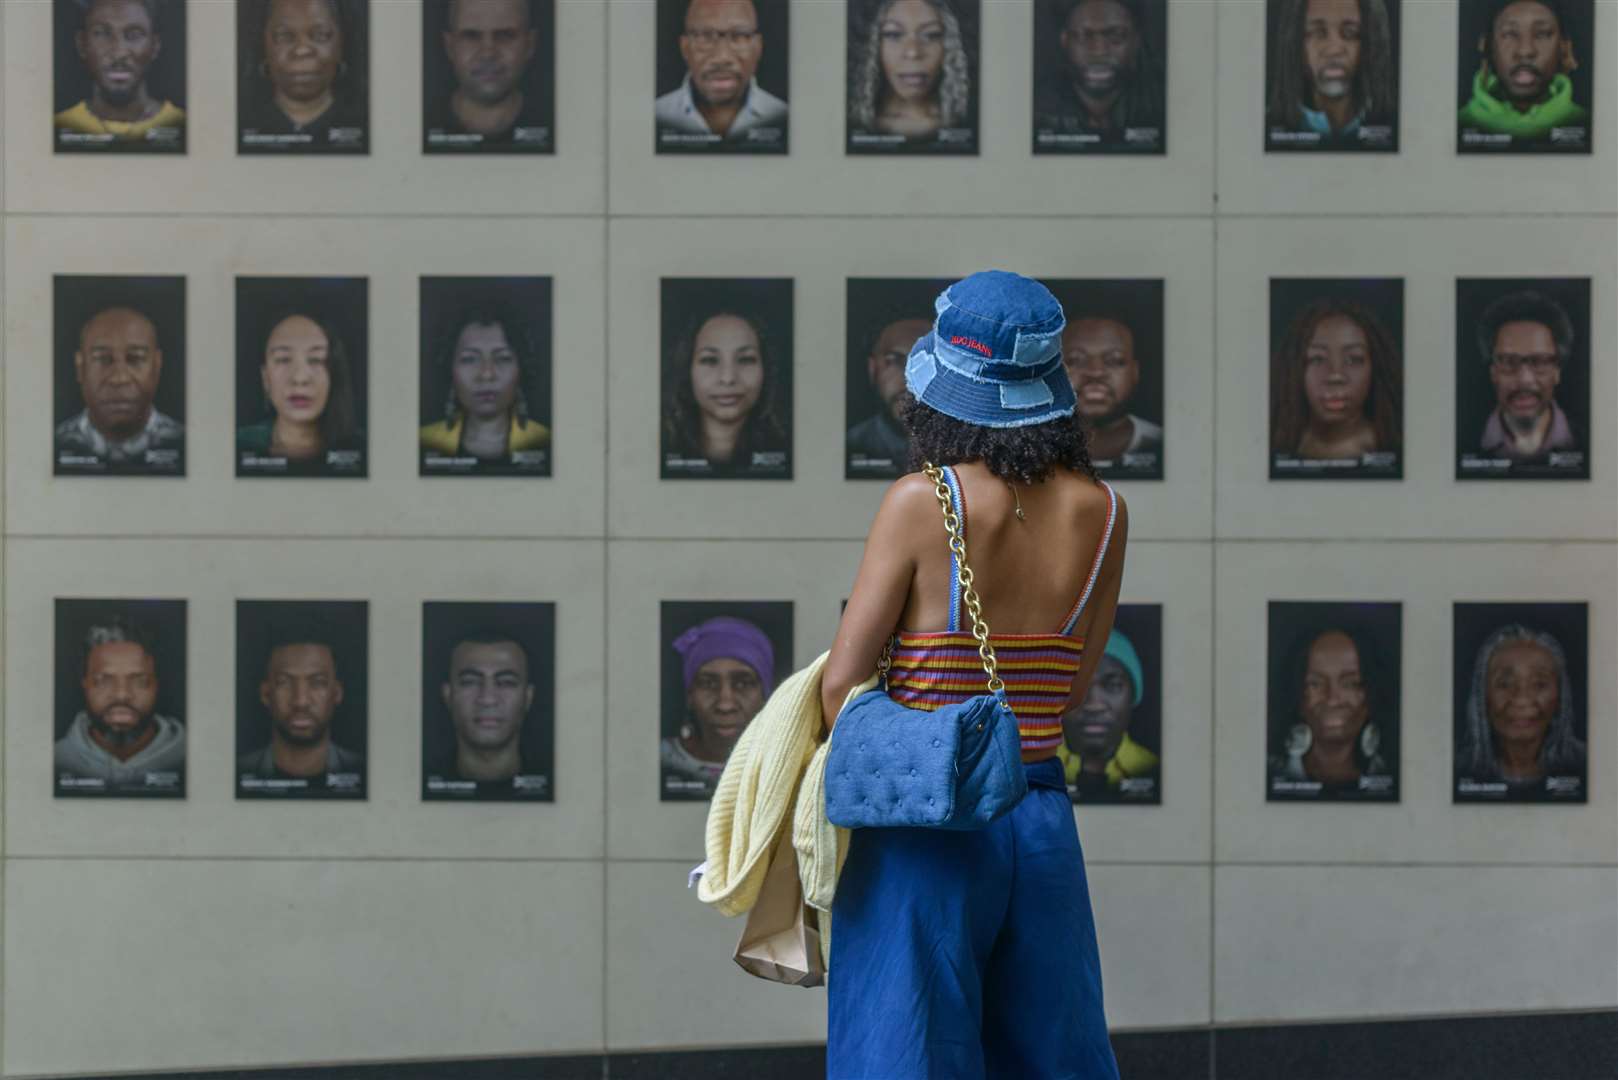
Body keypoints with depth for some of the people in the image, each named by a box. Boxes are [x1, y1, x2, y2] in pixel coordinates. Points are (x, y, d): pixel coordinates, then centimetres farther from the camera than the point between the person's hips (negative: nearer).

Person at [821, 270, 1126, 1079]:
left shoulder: (921, 503, -11)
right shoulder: (1100, 513, 1)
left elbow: (841, 682, -8)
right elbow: (1076, 687, 8)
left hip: (925, 827, -4)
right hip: (1043, 821, 4)